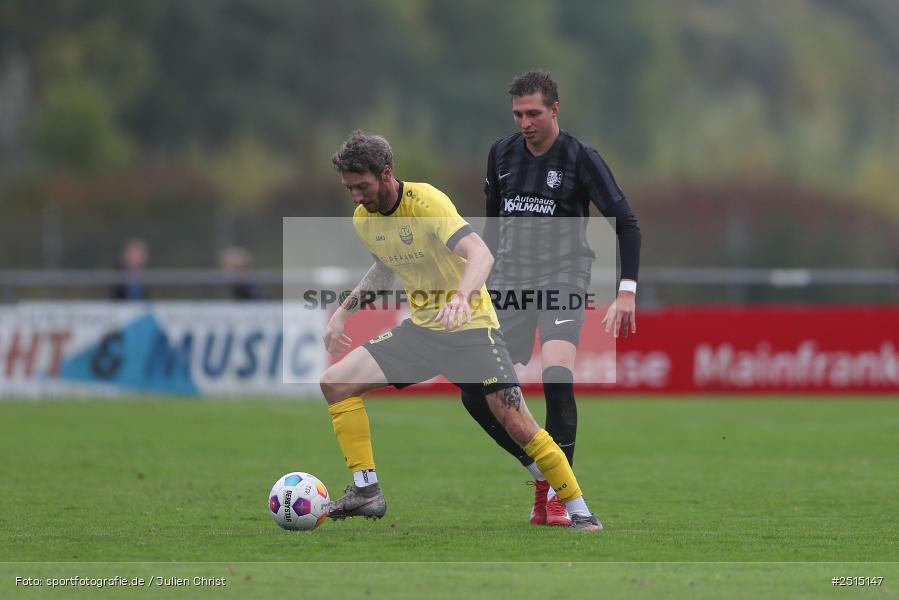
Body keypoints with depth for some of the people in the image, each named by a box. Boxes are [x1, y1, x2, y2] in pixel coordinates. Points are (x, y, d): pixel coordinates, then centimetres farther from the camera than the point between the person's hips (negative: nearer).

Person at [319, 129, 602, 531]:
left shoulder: (426, 201, -20)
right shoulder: (363, 219, 2)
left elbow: (480, 253, -33)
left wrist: (462, 296, -52)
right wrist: (344, 311, 14)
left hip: (469, 326, -7)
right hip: (420, 328, 7)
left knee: (516, 422, -15)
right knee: (335, 382, -7)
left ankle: (580, 512, -2)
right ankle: (366, 492, -3)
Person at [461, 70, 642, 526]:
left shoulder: (580, 158, -6)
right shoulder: (502, 154, 8)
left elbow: (626, 223, -7)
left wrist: (627, 292, -16)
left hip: (562, 277, -5)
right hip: (509, 282, 5)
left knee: (556, 376, -28)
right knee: (477, 393, -5)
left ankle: (561, 493, -17)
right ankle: (542, 474, 15)